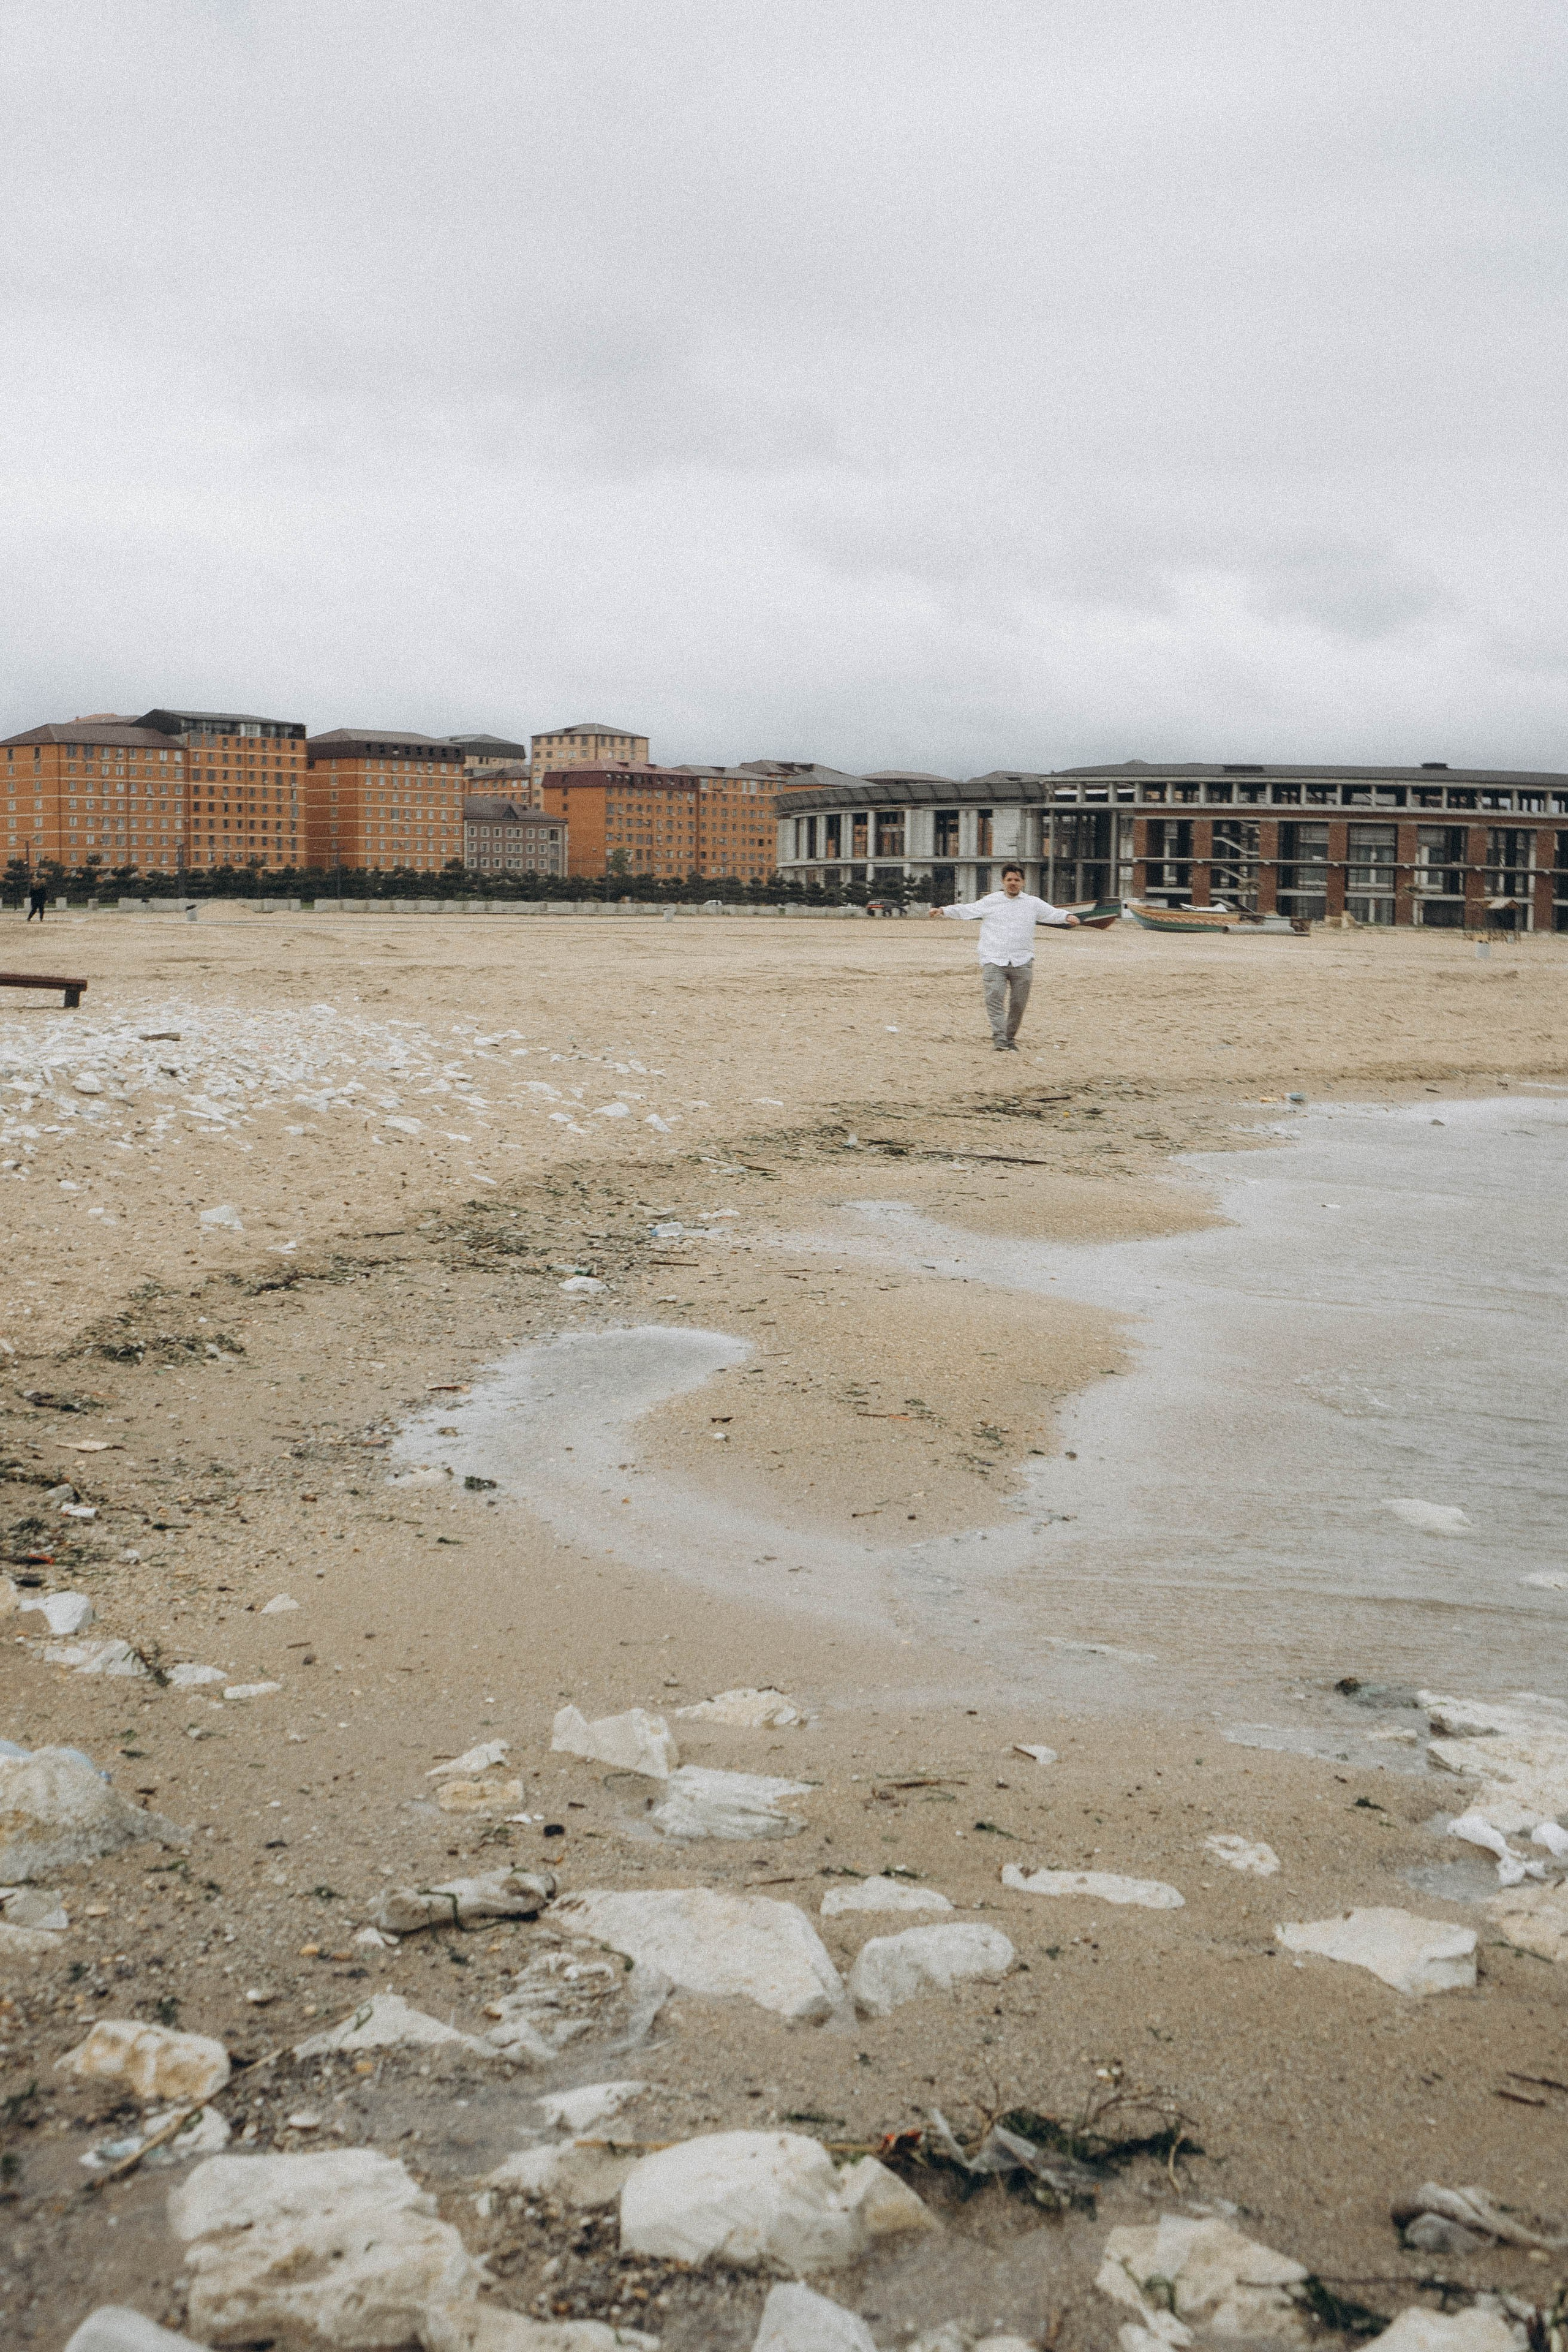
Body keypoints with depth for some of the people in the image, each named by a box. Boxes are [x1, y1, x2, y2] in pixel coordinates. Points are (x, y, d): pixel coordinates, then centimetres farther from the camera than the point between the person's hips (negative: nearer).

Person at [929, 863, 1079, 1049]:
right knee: (994, 998, -17)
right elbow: (966, 911, 11)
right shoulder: (990, 901, 11)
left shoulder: (1033, 903, 11)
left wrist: (1067, 916, -16)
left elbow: (1052, 913, 5)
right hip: (993, 961, -1)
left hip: (1022, 962, 1)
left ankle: (1010, 1038, 17)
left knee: (1018, 1003, 2)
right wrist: (943, 910, 1)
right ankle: (999, 1038, -22)